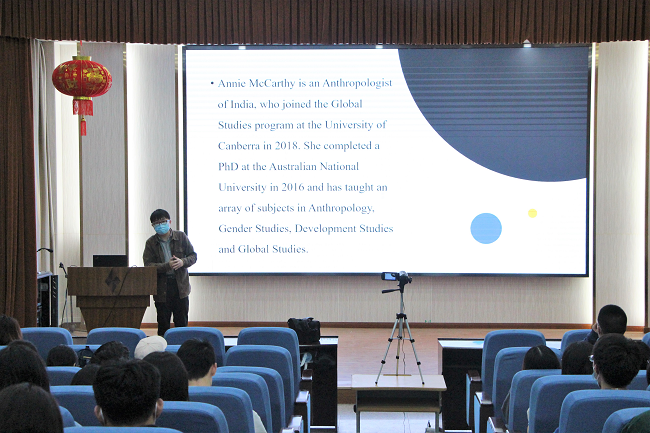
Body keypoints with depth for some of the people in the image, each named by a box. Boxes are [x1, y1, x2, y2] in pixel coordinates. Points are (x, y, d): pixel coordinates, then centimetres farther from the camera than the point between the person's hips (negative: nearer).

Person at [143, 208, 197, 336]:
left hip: (180, 286, 1)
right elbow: (148, 265, -8)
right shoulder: (150, 243, 2)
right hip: (161, 287, -1)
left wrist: (183, 262, -14)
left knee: (182, 323, 6)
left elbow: (193, 256, 7)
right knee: (163, 325, 4)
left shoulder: (181, 237, 5)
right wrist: (167, 266, -21)